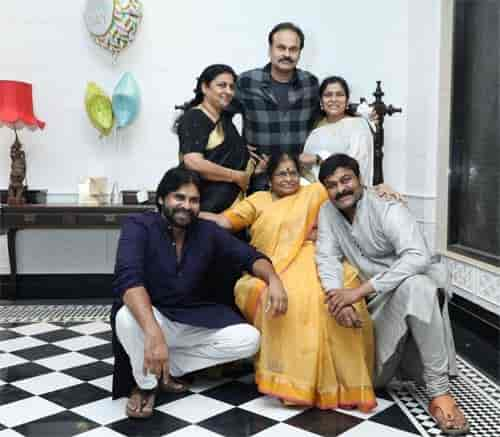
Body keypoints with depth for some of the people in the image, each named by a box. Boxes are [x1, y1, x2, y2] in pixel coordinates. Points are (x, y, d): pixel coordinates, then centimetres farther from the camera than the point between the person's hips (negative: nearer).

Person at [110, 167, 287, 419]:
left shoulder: (207, 231, -5)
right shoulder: (138, 227, -19)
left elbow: (250, 256, -2)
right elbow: (128, 279, -34)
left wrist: (273, 279, -27)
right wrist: (154, 334, -50)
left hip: (194, 320, 4)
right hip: (150, 317, -4)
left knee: (249, 340, -13)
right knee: (127, 317, -37)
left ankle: (170, 366, 0)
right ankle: (145, 384, -6)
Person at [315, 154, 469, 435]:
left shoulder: (389, 210, -18)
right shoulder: (328, 213, 0)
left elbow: (418, 257, -34)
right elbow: (327, 258, -9)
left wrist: (359, 291, -39)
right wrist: (338, 298, -30)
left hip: (417, 288, -5)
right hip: (381, 305, 5)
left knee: (413, 285, -41)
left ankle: (439, 391, -31)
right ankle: (405, 357, 26)